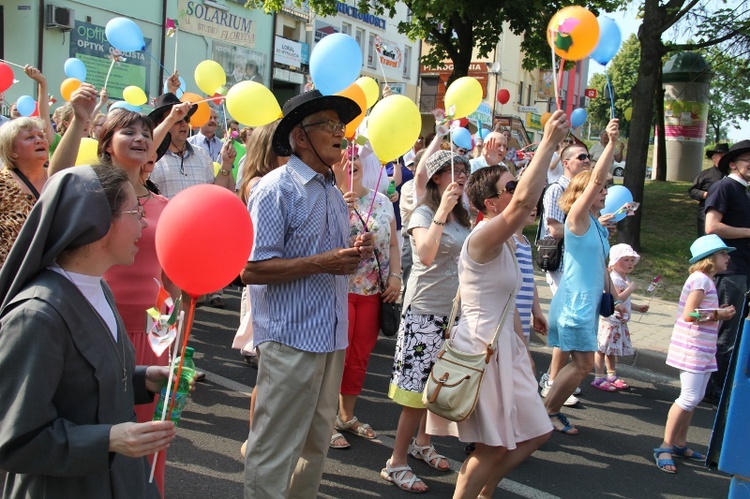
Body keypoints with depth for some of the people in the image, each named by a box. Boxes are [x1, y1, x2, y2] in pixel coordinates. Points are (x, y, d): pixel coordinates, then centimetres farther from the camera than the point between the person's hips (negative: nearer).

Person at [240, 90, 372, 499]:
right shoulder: (276, 189, -12)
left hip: (331, 336, 8)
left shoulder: (334, 193, 14)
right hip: (291, 338, -8)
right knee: (275, 452, 3)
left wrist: (353, 253, 2)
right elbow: (251, 269, -18)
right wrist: (322, 262, -22)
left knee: (316, 445, 19)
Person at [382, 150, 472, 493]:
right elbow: (425, 255, -29)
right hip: (425, 310, -7)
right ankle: (396, 464, 5)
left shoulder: (463, 216, 10)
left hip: (455, 310, 7)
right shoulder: (423, 213, -11)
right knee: (418, 386, -5)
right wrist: (442, 212, -31)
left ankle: (422, 443, 33)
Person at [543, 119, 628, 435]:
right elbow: (595, 180, -20)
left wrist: (616, 297, 19)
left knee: (580, 364, 10)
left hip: (588, 303, 9)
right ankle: (547, 411, 8)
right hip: (574, 303, -9)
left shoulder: (597, 226, 15)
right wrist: (612, 143, -23)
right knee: (584, 364, -6)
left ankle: (549, 408, 21)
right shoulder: (577, 217, -9)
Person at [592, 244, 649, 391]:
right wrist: (630, 288, -19)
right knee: (602, 348, -4)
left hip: (620, 321, 10)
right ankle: (599, 378, 0)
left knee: (612, 350, 18)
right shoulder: (613, 278, -17)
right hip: (609, 320, -10)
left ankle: (611, 375, 28)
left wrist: (637, 307, 21)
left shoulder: (626, 279, 15)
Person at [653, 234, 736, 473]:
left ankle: (680, 444, 21)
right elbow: (689, 315, -22)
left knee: (694, 398, 13)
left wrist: (720, 311, 7)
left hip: (703, 349, 10)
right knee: (689, 398, -11)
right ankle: (665, 447, -4)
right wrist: (718, 315, -12)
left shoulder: (706, 280, 17)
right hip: (692, 347, -10)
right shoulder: (700, 279, -14)